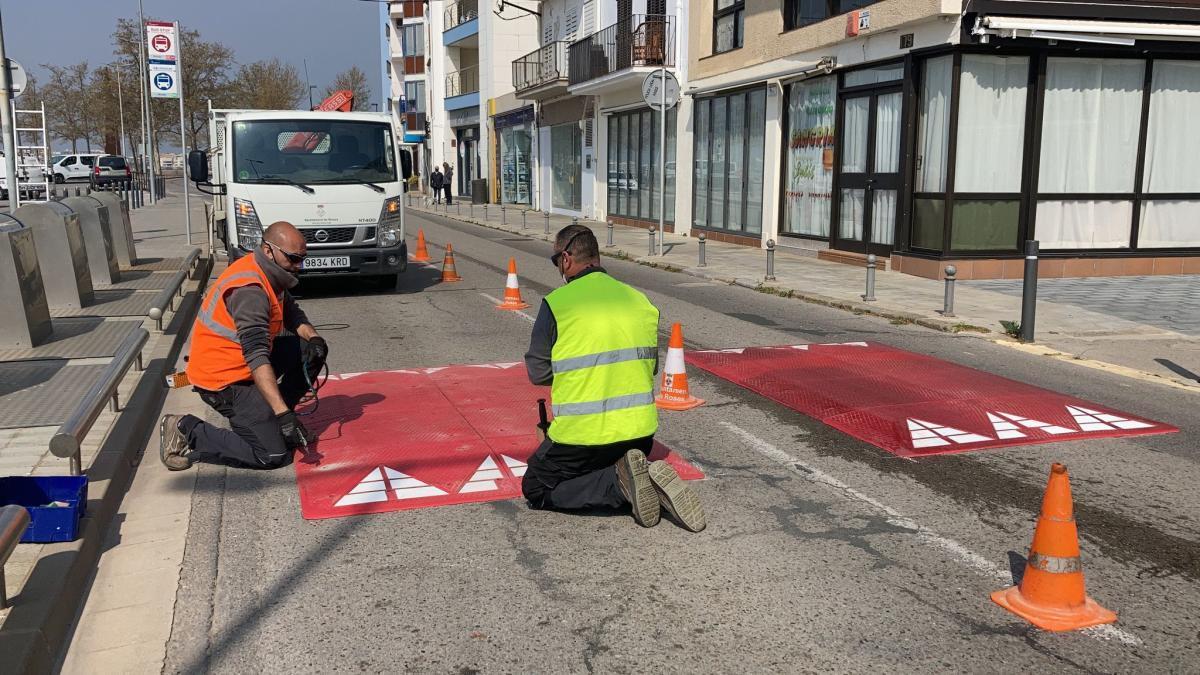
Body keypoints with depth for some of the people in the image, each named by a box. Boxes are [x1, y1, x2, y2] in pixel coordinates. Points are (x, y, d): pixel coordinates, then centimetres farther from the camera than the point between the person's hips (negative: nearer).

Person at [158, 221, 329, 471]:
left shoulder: (270, 274, 3)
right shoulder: (250, 290, -27)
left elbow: (292, 313, 15)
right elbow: (257, 357, -35)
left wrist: (313, 337, -8)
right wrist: (284, 414, -40)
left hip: (241, 362, 10)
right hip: (223, 380, -10)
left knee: (311, 350, 5)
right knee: (274, 454, -12)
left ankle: (270, 416, 14)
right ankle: (187, 431, -3)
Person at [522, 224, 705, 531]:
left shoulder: (556, 303, -9)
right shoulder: (638, 299, 7)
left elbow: (538, 372, -4)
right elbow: (651, 365, 14)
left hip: (583, 433, -5)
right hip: (640, 429, 5)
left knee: (536, 489, 13)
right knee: (622, 465, 33)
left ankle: (620, 482, -9)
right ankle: (652, 480, -4)